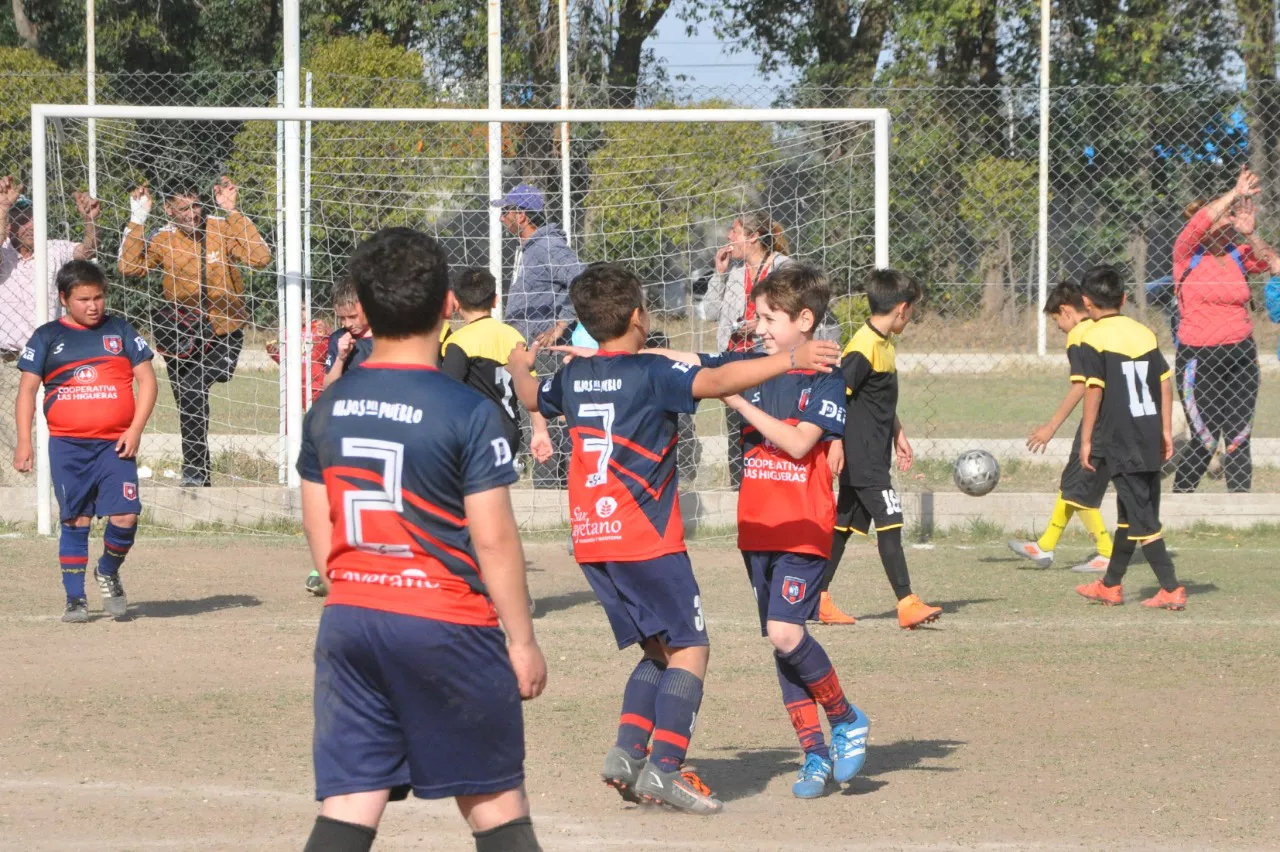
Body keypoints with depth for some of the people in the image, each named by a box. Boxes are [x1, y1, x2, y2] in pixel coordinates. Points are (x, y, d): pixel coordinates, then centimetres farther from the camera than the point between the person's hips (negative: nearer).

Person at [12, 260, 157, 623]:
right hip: (67, 445, 0)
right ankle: (75, 598, 11)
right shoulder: (47, 337, 6)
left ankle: (108, 572, 17)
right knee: (75, 521, 0)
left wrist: (135, 429, -4)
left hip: (115, 443, 0)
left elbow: (146, 378, 8)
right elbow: (28, 389, 7)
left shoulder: (120, 330, 8)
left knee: (125, 517, -11)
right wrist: (24, 442, -2)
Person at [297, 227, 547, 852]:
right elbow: (494, 541, -11)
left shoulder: (328, 409, 5)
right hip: (447, 625, -4)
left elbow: (318, 531, 11)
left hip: (349, 619, 4)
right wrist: (522, 640, -2)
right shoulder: (467, 413, -11)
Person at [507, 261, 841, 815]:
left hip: (590, 538, 7)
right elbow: (718, 381, -27)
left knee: (658, 650, 16)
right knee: (690, 649, -3)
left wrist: (520, 368, 55)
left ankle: (627, 754, 1)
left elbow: (532, 398, 33)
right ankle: (664, 769, -16)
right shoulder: (651, 374, -10)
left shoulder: (572, 377, 10)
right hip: (645, 539, -7)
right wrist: (789, 359, -31)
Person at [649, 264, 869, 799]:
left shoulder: (826, 380, -7)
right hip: (757, 528, 6)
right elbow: (679, 362, 9)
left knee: (785, 633, -19)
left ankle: (846, 720, 3)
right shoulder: (751, 367, 9)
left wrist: (738, 401, -16)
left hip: (804, 529, -6)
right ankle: (814, 755, 13)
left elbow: (799, 443, -18)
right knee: (781, 641, 6)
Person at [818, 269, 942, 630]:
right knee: (889, 522, -13)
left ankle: (817, 597, 18)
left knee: (845, 525, 12)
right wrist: (836, 443, -23)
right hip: (861, 458, -10)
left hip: (874, 455, 10)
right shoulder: (864, 347, -17)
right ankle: (907, 604, -16)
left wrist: (898, 435, 25)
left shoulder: (883, 343, 15)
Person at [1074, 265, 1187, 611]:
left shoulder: (1094, 341, -9)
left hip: (1120, 441, -7)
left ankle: (1172, 589, -10)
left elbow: (1094, 392, -13)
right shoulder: (1145, 334, 9)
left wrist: (1086, 440, -7)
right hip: (1150, 440, 7)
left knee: (1142, 517, -5)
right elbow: (1165, 384, 9)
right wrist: (1166, 430, 14)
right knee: (1129, 514, 18)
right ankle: (1110, 585, 30)